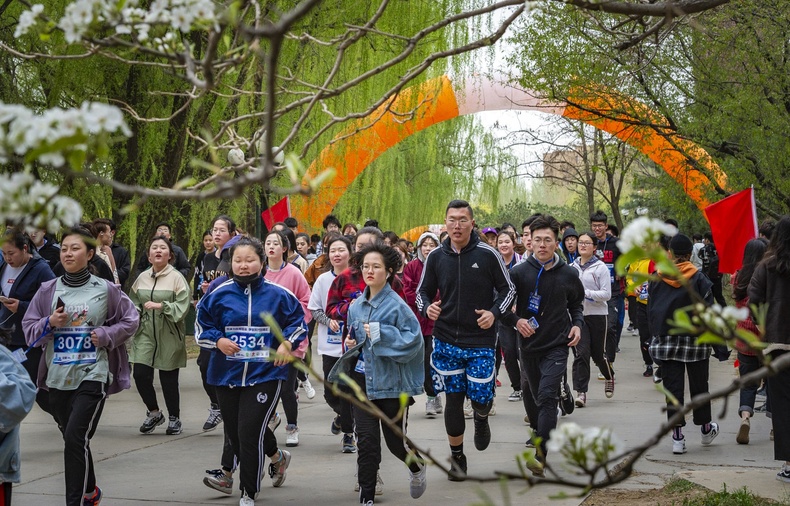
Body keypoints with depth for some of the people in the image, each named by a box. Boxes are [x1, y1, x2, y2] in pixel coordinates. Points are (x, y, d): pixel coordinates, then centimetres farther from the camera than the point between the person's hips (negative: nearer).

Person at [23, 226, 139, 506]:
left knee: (76, 438, -16)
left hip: (92, 375, -4)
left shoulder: (105, 289, -2)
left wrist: (106, 335, -10)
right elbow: (29, 329, 6)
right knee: (72, 439, 15)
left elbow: (130, 320, 5)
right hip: (57, 377, 4)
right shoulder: (48, 291, 4)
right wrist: (50, 323, -13)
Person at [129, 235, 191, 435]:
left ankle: (174, 418, 23)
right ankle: (154, 413, 17)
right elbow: (134, 303, 15)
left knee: (169, 379, 3)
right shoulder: (142, 278, 7)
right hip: (145, 334, 3)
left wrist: (161, 306, -22)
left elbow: (182, 306, -13)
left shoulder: (176, 278, -6)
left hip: (169, 335, -3)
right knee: (141, 374, -6)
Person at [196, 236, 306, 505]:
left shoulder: (277, 295, -2)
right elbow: (201, 326, 9)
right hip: (227, 375, 3)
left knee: (249, 433, -11)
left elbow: (299, 321, 9)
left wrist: (287, 343, -7)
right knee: (235, 432, 11)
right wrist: (218, 341, -10)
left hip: (265, 374, -3)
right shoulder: (219, 294, 1)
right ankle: (277, 457, 42)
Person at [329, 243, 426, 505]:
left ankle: (417, 467, 41)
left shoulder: (396, 305, -12)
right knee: (366, 441, -2)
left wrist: (379, 333, -23)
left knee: (396, 440, 8)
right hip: (363, 378, 4)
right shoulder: (357, 306, 7)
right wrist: (352, 343, 3)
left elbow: (413, 339, -19)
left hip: (391, 382, -4)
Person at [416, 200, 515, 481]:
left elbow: (507, 289, 2)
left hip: (481, 341, -2)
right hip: (446, 340, 2)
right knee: (453, 399, 4)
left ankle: (481, 419, 34)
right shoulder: (436, 257, 1)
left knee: (480, 397, -4)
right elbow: (423, 292, 11)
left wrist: (494, 313, -15)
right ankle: (457, 457, 19)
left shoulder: (488, 254, -6)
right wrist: (427, 307, -11)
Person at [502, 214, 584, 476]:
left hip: (556, 346, -2)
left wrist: (577, 324, 1)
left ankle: (540, 453, -20)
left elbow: (576, 303, 18)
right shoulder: (519, 272, -6)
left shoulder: (568, 275, 0)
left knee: (547, 396, -15)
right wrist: (516, 320, -17)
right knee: (531, 392, 17)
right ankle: (538, 430, 46)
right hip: (529, 344, 2)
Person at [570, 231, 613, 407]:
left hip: (597, 315, -2)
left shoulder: (600, 267, -7)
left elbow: (606, 294, -11)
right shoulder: (572, 267, 5)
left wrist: (586, 293, -20)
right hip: (577, 314, 2)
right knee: (580, 353, -8)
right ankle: (581, 392, -7)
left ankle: (610, 377, 40)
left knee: (598, 353, 9)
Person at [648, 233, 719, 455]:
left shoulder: (657, 279, -1)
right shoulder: (699, 279, -8)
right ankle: (706, 429, 28)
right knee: (699, 386, 13)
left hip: (666, 340, 1)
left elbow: (651, 310, 4)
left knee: (672, 388, 3)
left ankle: (677, 436, 1)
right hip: (695, 340, -1)